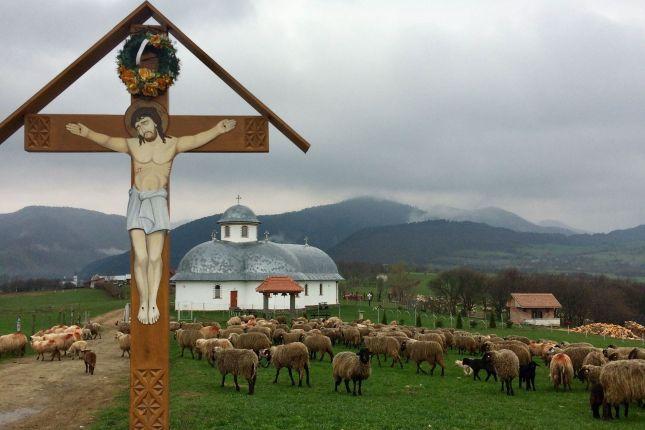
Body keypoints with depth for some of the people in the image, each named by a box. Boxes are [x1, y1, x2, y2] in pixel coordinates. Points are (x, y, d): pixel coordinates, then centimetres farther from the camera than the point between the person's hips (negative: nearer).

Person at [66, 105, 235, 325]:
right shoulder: (132, 145, 9)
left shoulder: (172, 144, 7)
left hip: (158, 200, 0)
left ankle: (153, 301, 1)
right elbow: (107, 140, -1)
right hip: (137, 199, 0)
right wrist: (87, 133, -18)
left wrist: (217, 130, -19)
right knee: (140, 256, -9)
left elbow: (197, 139, -3)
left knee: (155, 256, -7)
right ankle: (143, 302, 2)